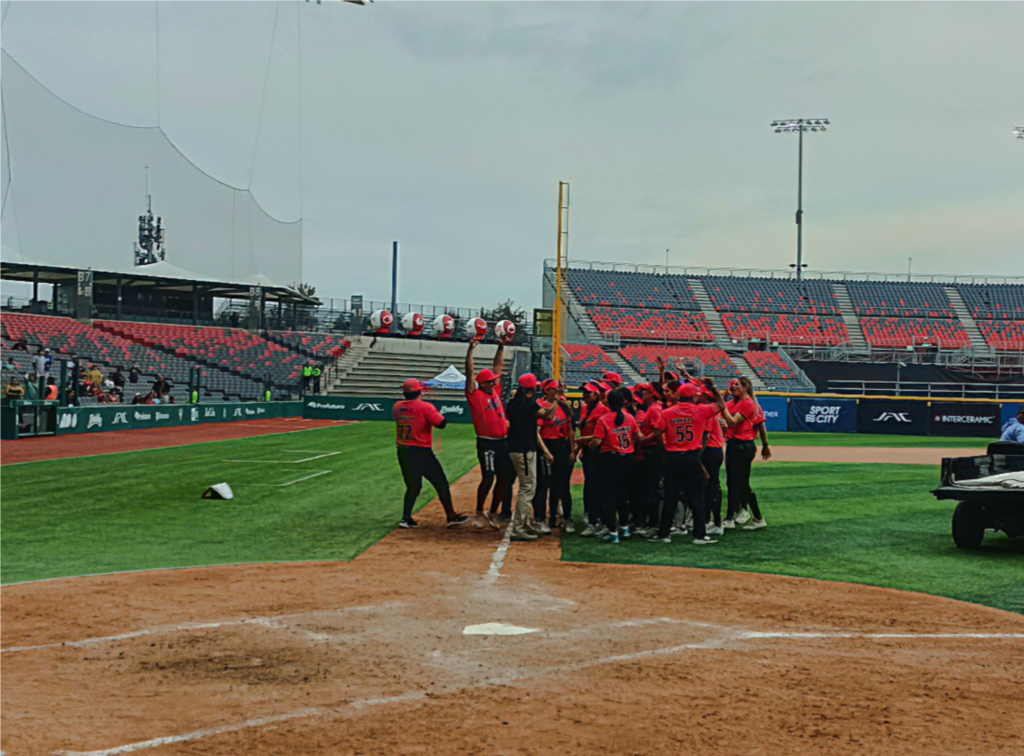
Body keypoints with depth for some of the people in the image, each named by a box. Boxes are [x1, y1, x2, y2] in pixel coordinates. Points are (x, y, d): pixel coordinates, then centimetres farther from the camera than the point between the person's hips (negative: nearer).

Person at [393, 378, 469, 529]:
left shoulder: (398, 407, 4)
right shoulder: (425, 407, -11)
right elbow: (442, 424, -14)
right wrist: (439, 415, 5)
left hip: (403, 452, 6)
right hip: (421, 452, -6)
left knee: (413, 486, 16)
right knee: (441, 483, 4)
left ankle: (406, 517, 5)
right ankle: (451, 517, 7)